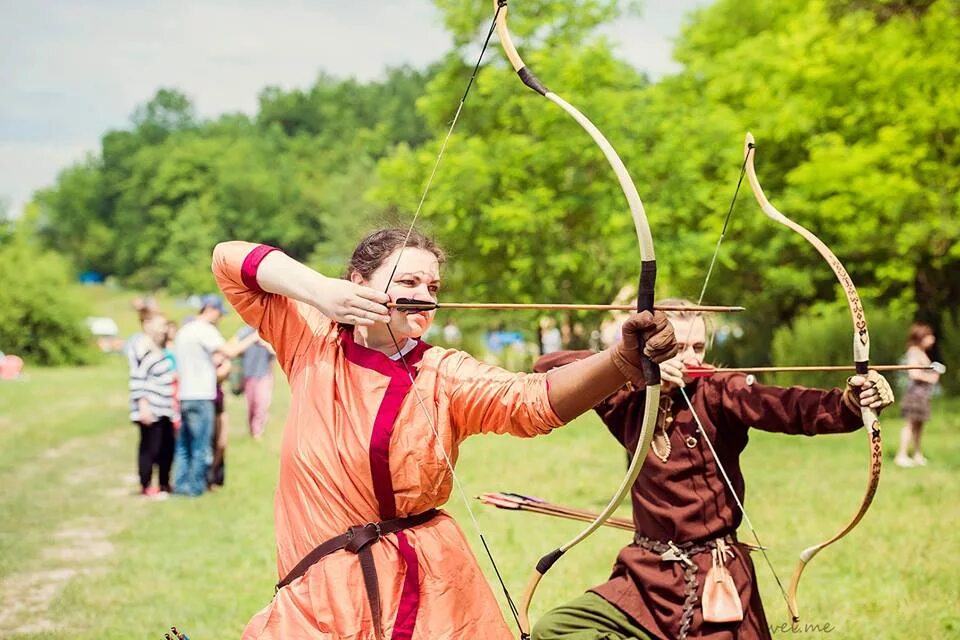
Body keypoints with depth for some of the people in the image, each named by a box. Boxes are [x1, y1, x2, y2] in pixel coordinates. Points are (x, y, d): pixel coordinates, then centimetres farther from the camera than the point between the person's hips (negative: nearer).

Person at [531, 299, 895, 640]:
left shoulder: (719, 393, -9)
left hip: (713, 577, -3)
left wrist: (849, 403, -48)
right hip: (646, 573, 4)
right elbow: (548, 366, -5)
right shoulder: (629, 399, 1)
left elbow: (786, 407, -27)